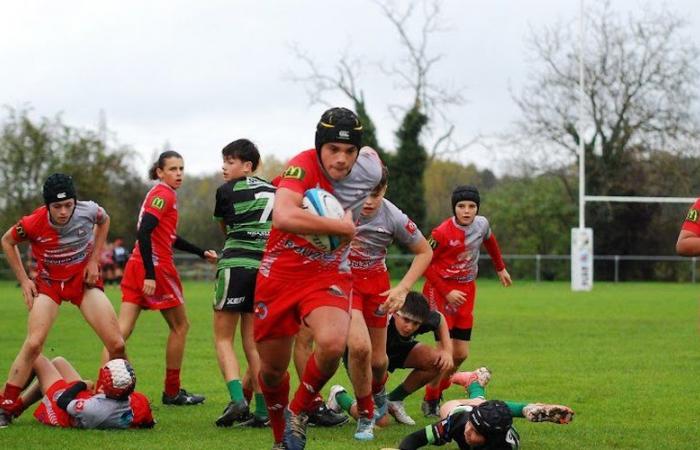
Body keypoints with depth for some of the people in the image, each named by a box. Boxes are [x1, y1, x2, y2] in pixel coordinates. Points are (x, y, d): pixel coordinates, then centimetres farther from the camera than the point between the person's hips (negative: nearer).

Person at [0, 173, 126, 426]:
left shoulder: (88, 211, -19)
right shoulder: (33, 224, -24)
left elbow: (104, 221, 8)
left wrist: (94, 260, 1)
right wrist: (24, 280, -5)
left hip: (85, 280, 2)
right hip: (49, 283, -2)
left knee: (117, 345, -8)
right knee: (33, 344, -20)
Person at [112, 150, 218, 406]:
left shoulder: (161, 193, 18)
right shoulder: (164, 195, -11)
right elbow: (144, 232, -21)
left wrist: (201, 253, 30)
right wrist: (149, 275, -26)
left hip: (137, 266, 8)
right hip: (156, 267, -8)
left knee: (122, 330, -1)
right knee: (180, 326, 9)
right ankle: (172, 392, 16)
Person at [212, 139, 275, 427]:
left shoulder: (226, 191, 1)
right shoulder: (273, 191, 14)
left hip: (236, 265, -5)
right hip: (267, 269, 5)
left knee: (223, 338, 3)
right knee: (252, 342, 10)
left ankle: (237, 400, -17)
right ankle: (261, 411, 3)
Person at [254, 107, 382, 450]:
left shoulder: (362, 173, -7)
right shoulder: (303, 166, -23)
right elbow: (283, 217, -41)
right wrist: (342, 226, -29)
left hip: (328, 276, 2)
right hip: (280, 274, -2)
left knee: (332, 345, -27)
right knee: (272, 369, 8)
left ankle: (298, 412, 1)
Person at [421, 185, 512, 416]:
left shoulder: (482, 224, -3)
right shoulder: (442, 232, -21)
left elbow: (490, 240, 21)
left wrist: (500, 268, 28)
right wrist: (446, 293, -20)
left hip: (466, 289, 6)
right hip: (441, 289, -6)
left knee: (461, 354, 2)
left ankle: (439, 389, 22)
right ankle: (430, 401, 5)